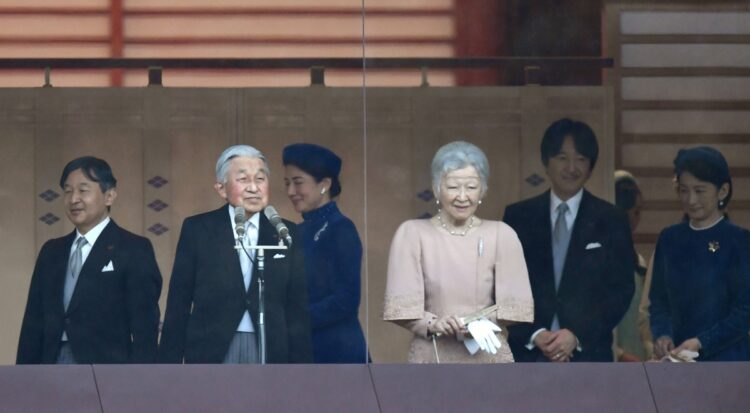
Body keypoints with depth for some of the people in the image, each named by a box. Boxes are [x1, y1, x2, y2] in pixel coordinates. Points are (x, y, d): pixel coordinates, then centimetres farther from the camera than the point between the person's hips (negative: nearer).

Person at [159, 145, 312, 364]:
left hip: (270, 354, 1)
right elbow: (177, 306, 4)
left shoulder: (285, 235, 8)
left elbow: (298, 310, 8)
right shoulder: (197, 229, 4)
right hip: (211, 353, -1)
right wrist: (169, 372, 0)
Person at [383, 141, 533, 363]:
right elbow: (401, 304, -1)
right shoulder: (412, 233, 5)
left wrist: (483, 322, -15)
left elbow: (515, 303, 3)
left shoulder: (501, 235, 7)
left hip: (488, 359, 1)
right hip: (432, 361, -1)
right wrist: (432, 323, -19)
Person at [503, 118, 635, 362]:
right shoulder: (518, 217, 9)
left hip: (588, 354, -1)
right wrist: (534, 335, -8)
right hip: (528, 354, 1)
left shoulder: (611, 221, 7)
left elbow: (621, 290, 3)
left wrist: (577, 336, -9)